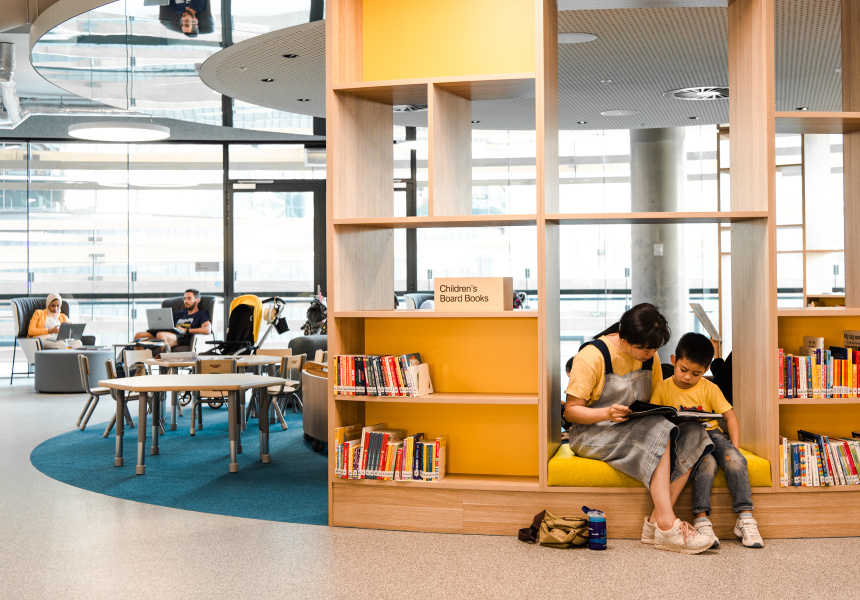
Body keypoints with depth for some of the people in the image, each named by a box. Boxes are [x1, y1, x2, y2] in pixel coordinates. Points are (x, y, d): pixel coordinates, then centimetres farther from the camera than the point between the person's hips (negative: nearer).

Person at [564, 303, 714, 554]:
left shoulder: (650, 357, 8)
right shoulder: (592, 356, -13)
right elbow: (571, 410, -12)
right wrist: (607, 413, -30)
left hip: (638, 428, 7)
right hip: (594, 434, -7)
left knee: (692, 433, -20)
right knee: (658, 432, -33)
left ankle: (656, 521, -26)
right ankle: (667, 527, -36)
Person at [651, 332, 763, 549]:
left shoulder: (709, 389, 6)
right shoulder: (663, 389, 3)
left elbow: (730, 418, 5)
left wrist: (734, 448, -7)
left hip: (710, 432, 3)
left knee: (735, 460, -27)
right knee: (706, 463, -34)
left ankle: (745, 518, -25)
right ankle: (701, 520, -36)